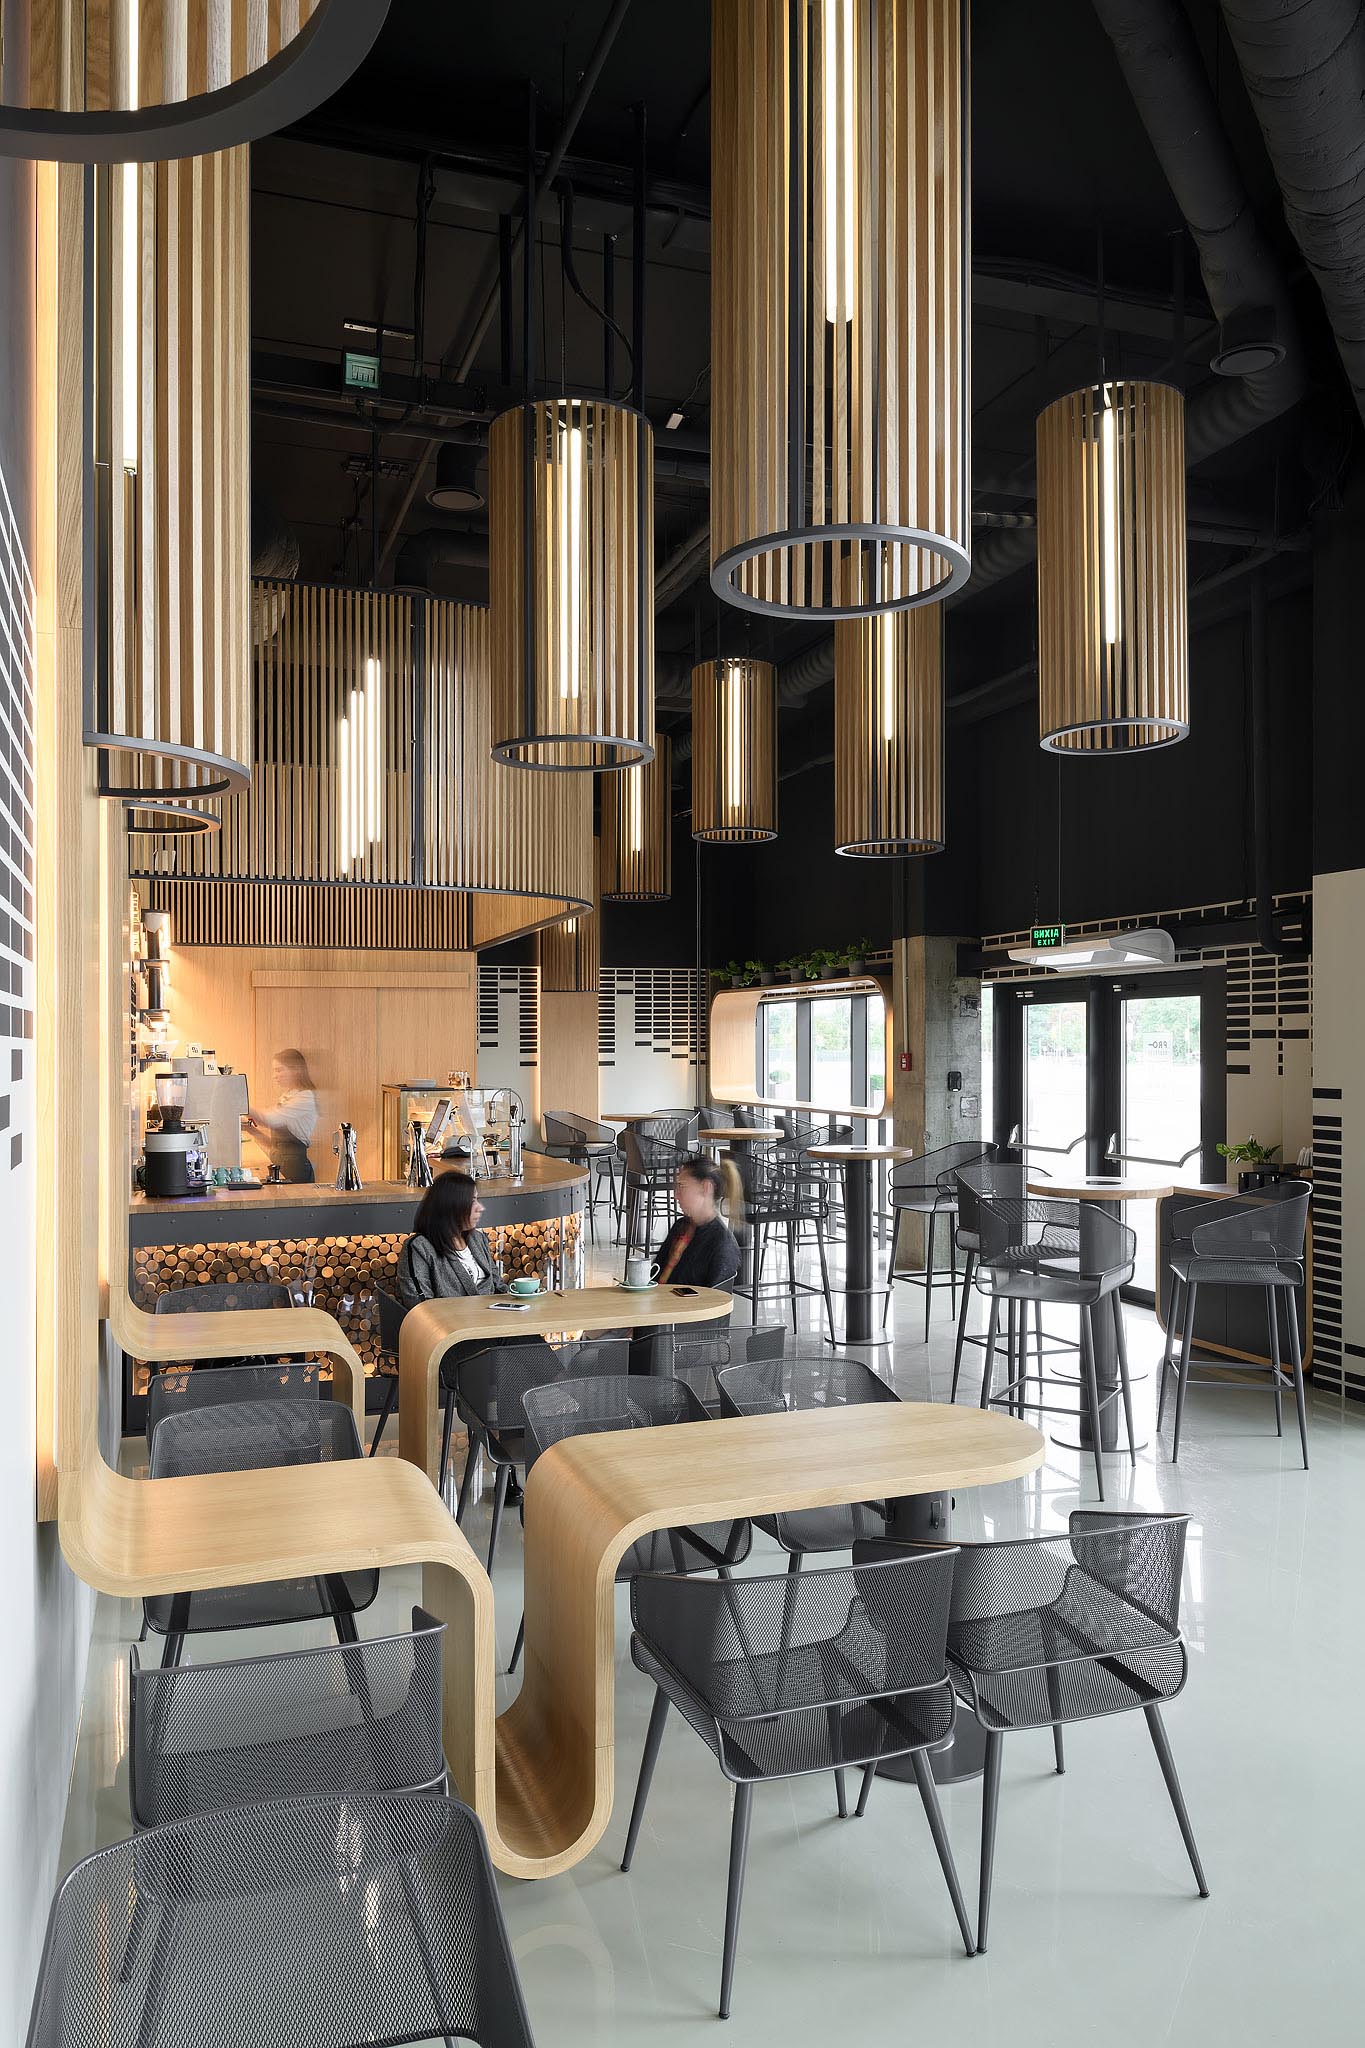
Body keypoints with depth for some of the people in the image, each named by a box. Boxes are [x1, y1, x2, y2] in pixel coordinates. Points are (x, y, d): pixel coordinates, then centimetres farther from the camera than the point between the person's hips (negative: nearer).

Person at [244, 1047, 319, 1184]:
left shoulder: (306, 1097, -10)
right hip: (278, 1164, 8)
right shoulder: (284, 1098, 17)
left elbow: (272, 1119, -23)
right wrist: (251, 1130, 3)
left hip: (295, 1166, -8)